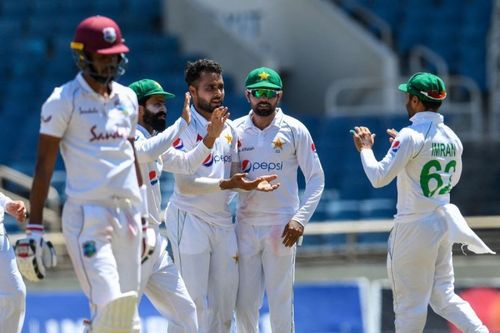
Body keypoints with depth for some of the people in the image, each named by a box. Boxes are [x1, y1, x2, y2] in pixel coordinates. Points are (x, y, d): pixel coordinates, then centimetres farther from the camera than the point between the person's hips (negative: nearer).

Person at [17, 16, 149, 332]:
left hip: (128, 213, 6)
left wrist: (143, 220, 20)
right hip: (86, 215, -6)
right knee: (109, 305, -18)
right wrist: (35, 228, -10)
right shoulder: (64, 101, -5)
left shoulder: (127, 98, 13)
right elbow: (44, 165, -6)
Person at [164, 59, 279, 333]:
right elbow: (185, 184, -20)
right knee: (195, 303, -8)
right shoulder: (185, 129, -12)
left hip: (222, 221, 7)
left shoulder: (228, 128, 11)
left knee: (225, 302, 8)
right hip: (190, 220, -7)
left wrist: (250, 184, -5)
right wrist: (225, 184, -29)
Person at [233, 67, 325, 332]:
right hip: (245, 225, 2)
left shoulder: (294, 130, 0)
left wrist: (300, 218, -10)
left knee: (281, 301, -2)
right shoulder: (235, 130, 6)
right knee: (244, 302, 3)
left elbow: (316, 178, 0)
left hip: (281, 227, -2)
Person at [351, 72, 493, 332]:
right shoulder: (451, 137, 5)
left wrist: (365, 149, -2)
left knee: (409, 302, 2)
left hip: (414, 227, -7)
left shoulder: (410, 136, -16)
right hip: (444, 222, 7)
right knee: (443, 295, 13)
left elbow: (379, 177, -19)